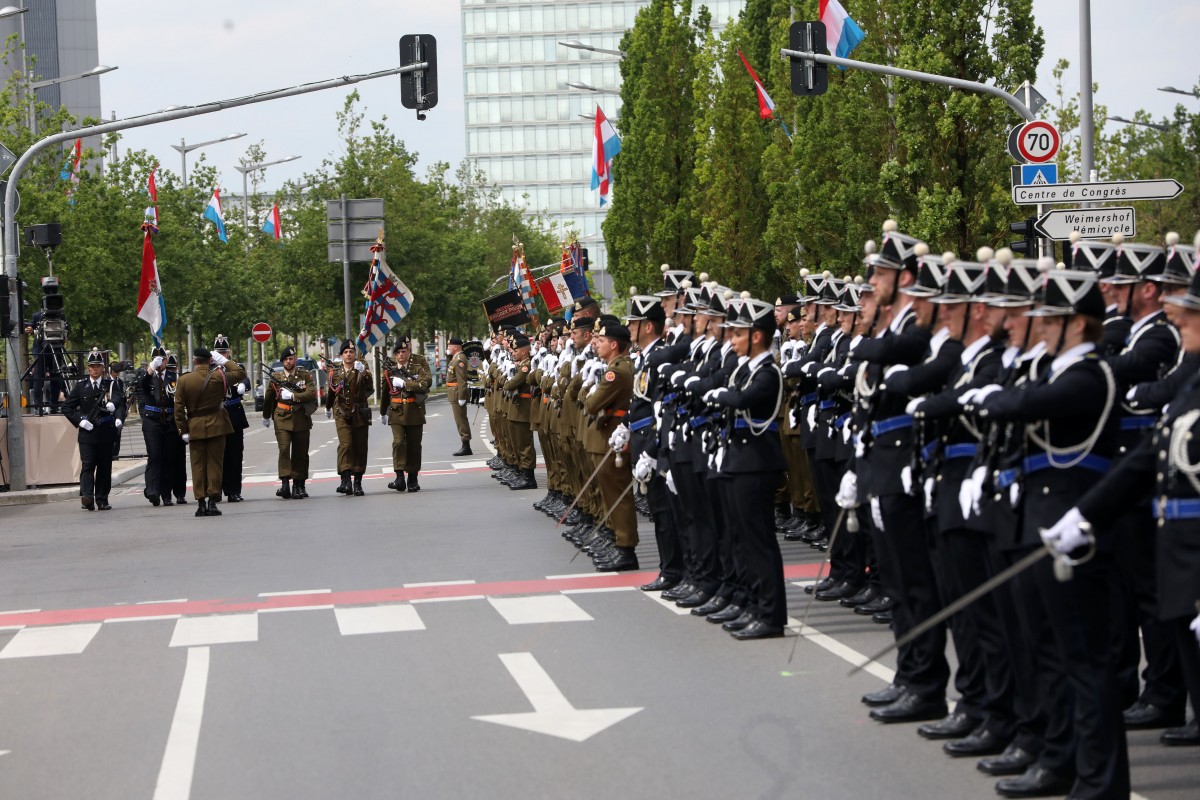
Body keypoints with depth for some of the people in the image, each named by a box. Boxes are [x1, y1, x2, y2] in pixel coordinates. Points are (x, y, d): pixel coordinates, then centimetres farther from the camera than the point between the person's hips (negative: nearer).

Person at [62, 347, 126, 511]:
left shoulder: (110, 385, 6)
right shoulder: (80, 386, 8)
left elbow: (120, 402, -7)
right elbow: (66, 406, 11)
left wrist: (119, 418, -26)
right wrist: (79, 421, -2)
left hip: (106, 432, 1)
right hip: (87, 432, -1)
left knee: (104, 467, 5)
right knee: (87, 465, -11)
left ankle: (102, 500, 12)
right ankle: (87, 497, -23)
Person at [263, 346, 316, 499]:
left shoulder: (305, 376, 5)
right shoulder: (275, 377, 8)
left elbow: (312, 394, -8)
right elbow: (268, 399, 20)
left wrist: (292, 396, -14)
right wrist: (266, 417, 29)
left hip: (301, 420, 0)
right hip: (282, 419, 0)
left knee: (300, 453, 5)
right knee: (284, 449, -16)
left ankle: (299, 486, 13)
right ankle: (285, 484, -22)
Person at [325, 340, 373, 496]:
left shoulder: (362, 370, -1)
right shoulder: (335, 372, 4)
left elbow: (369, 389, -20)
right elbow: (331, 391, 21)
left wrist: (363, 372, -35)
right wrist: (328, 408, 33)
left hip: (360, 414, 0)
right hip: (342, 415, 0)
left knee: (360, 448, 4)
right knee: (345, 445, -16)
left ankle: (358, 483, 14)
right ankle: (346, 481, -23)